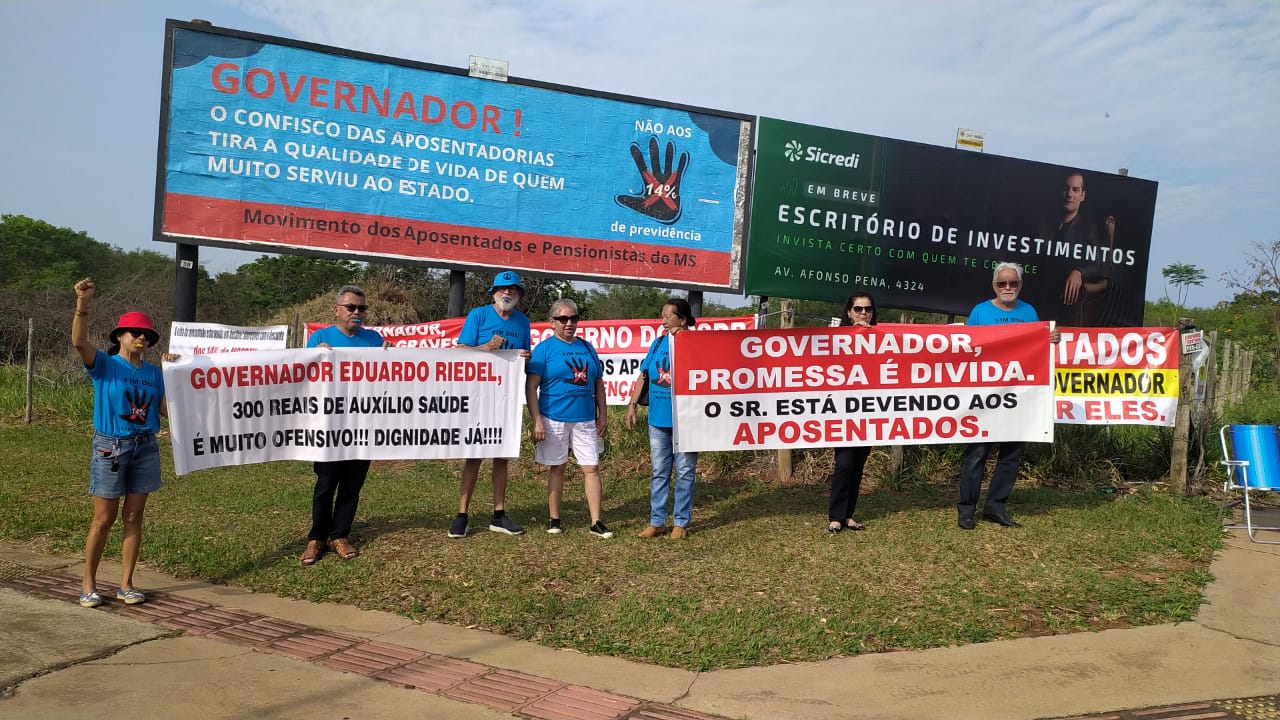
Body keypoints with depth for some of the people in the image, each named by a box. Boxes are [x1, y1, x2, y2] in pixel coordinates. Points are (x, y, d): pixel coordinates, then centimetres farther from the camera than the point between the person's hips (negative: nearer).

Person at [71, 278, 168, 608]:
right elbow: (79, 342, -22)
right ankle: (88, 584, 16)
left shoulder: (154, 373, 8)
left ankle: (126, 584, 16)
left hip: (145, 448, 4)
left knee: (134, 517, 8)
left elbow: (166, 409, 6)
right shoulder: (104, 365, -4)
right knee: (104, 520, 1)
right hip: (110, 447, -4)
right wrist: (82, 304, -33)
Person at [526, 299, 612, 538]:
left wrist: (603, 415, 11)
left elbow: (598, 384, 17)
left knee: (592, 468, 1)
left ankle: (596, 522, 7)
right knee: (557, 468, 7)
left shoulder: (587, 347, 12)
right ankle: (553, 519, 21)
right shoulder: (544, 348, -2)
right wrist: (537, 421, -14)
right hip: (554, 418, -3)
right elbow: (531, 386, -7)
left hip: (585, 419, 4)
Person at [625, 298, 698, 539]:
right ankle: (656, 521, 18)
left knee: (684, 473, 5)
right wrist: (632, 405, 6)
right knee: (659, 472, 10)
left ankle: (681, 522, 14)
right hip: (658, 419, 5)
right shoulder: (658, 343, 9)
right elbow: (643, 376, 12)